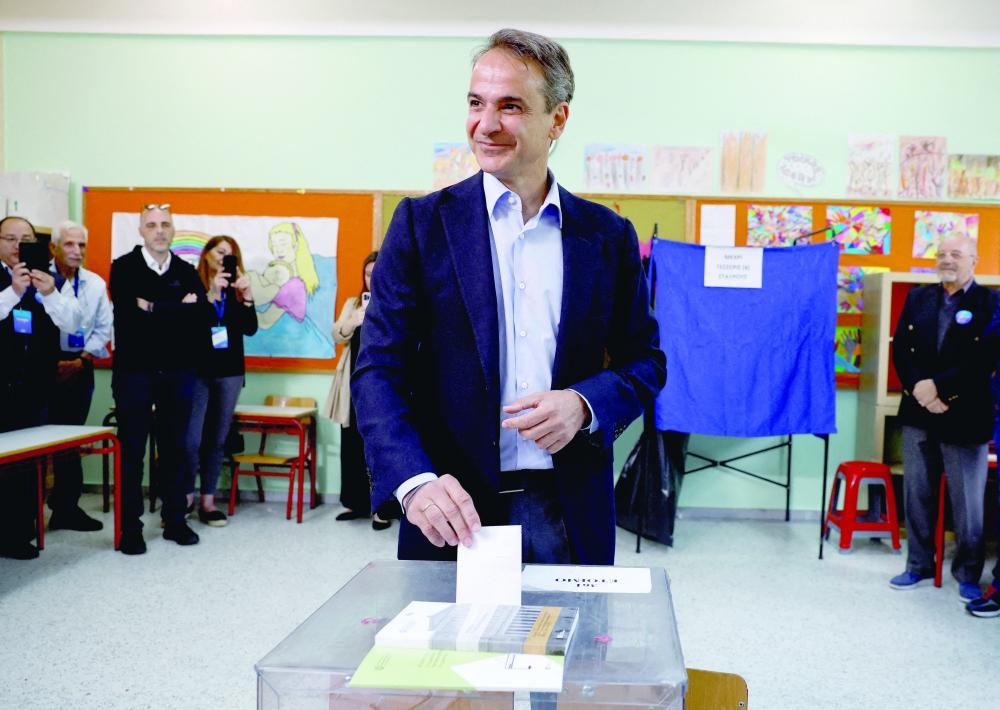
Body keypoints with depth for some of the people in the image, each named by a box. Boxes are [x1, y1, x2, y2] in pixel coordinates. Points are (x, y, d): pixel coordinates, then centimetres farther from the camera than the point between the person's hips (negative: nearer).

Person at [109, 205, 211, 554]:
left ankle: (175, 520, 19)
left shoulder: (187, 272, 8)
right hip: (134, 371, -3)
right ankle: (130, 528, 10)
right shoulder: (123, 267, -1)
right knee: (131, 450, 2)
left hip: (178, 373, 3)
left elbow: (204, 317, -7)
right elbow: (129, 313, -18)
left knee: (175, 448, 9)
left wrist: (154, 308, -14)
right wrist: (179, 310, -16)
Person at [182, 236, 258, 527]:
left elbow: (250, 329, 0)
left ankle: (208, 501, 16)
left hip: (229, 372, 4)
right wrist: (211, 295, -22)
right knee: (191, 440, -7)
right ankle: (185, 498, 10)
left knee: (217, 440, 8)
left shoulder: (235, 289, 7)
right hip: (197, 371, -4)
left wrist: (246, 297, -13)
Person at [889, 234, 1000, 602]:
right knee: (917, 496, 11)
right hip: (918, 415, 4)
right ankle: (919, 566, 24)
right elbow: (900, 349, 4)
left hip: (965, 417, -4)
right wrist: (918, 389, -12)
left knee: (968, 503, 4)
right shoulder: (917, 298, 10)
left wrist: (938, 386, -18)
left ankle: (968, 574, 18)